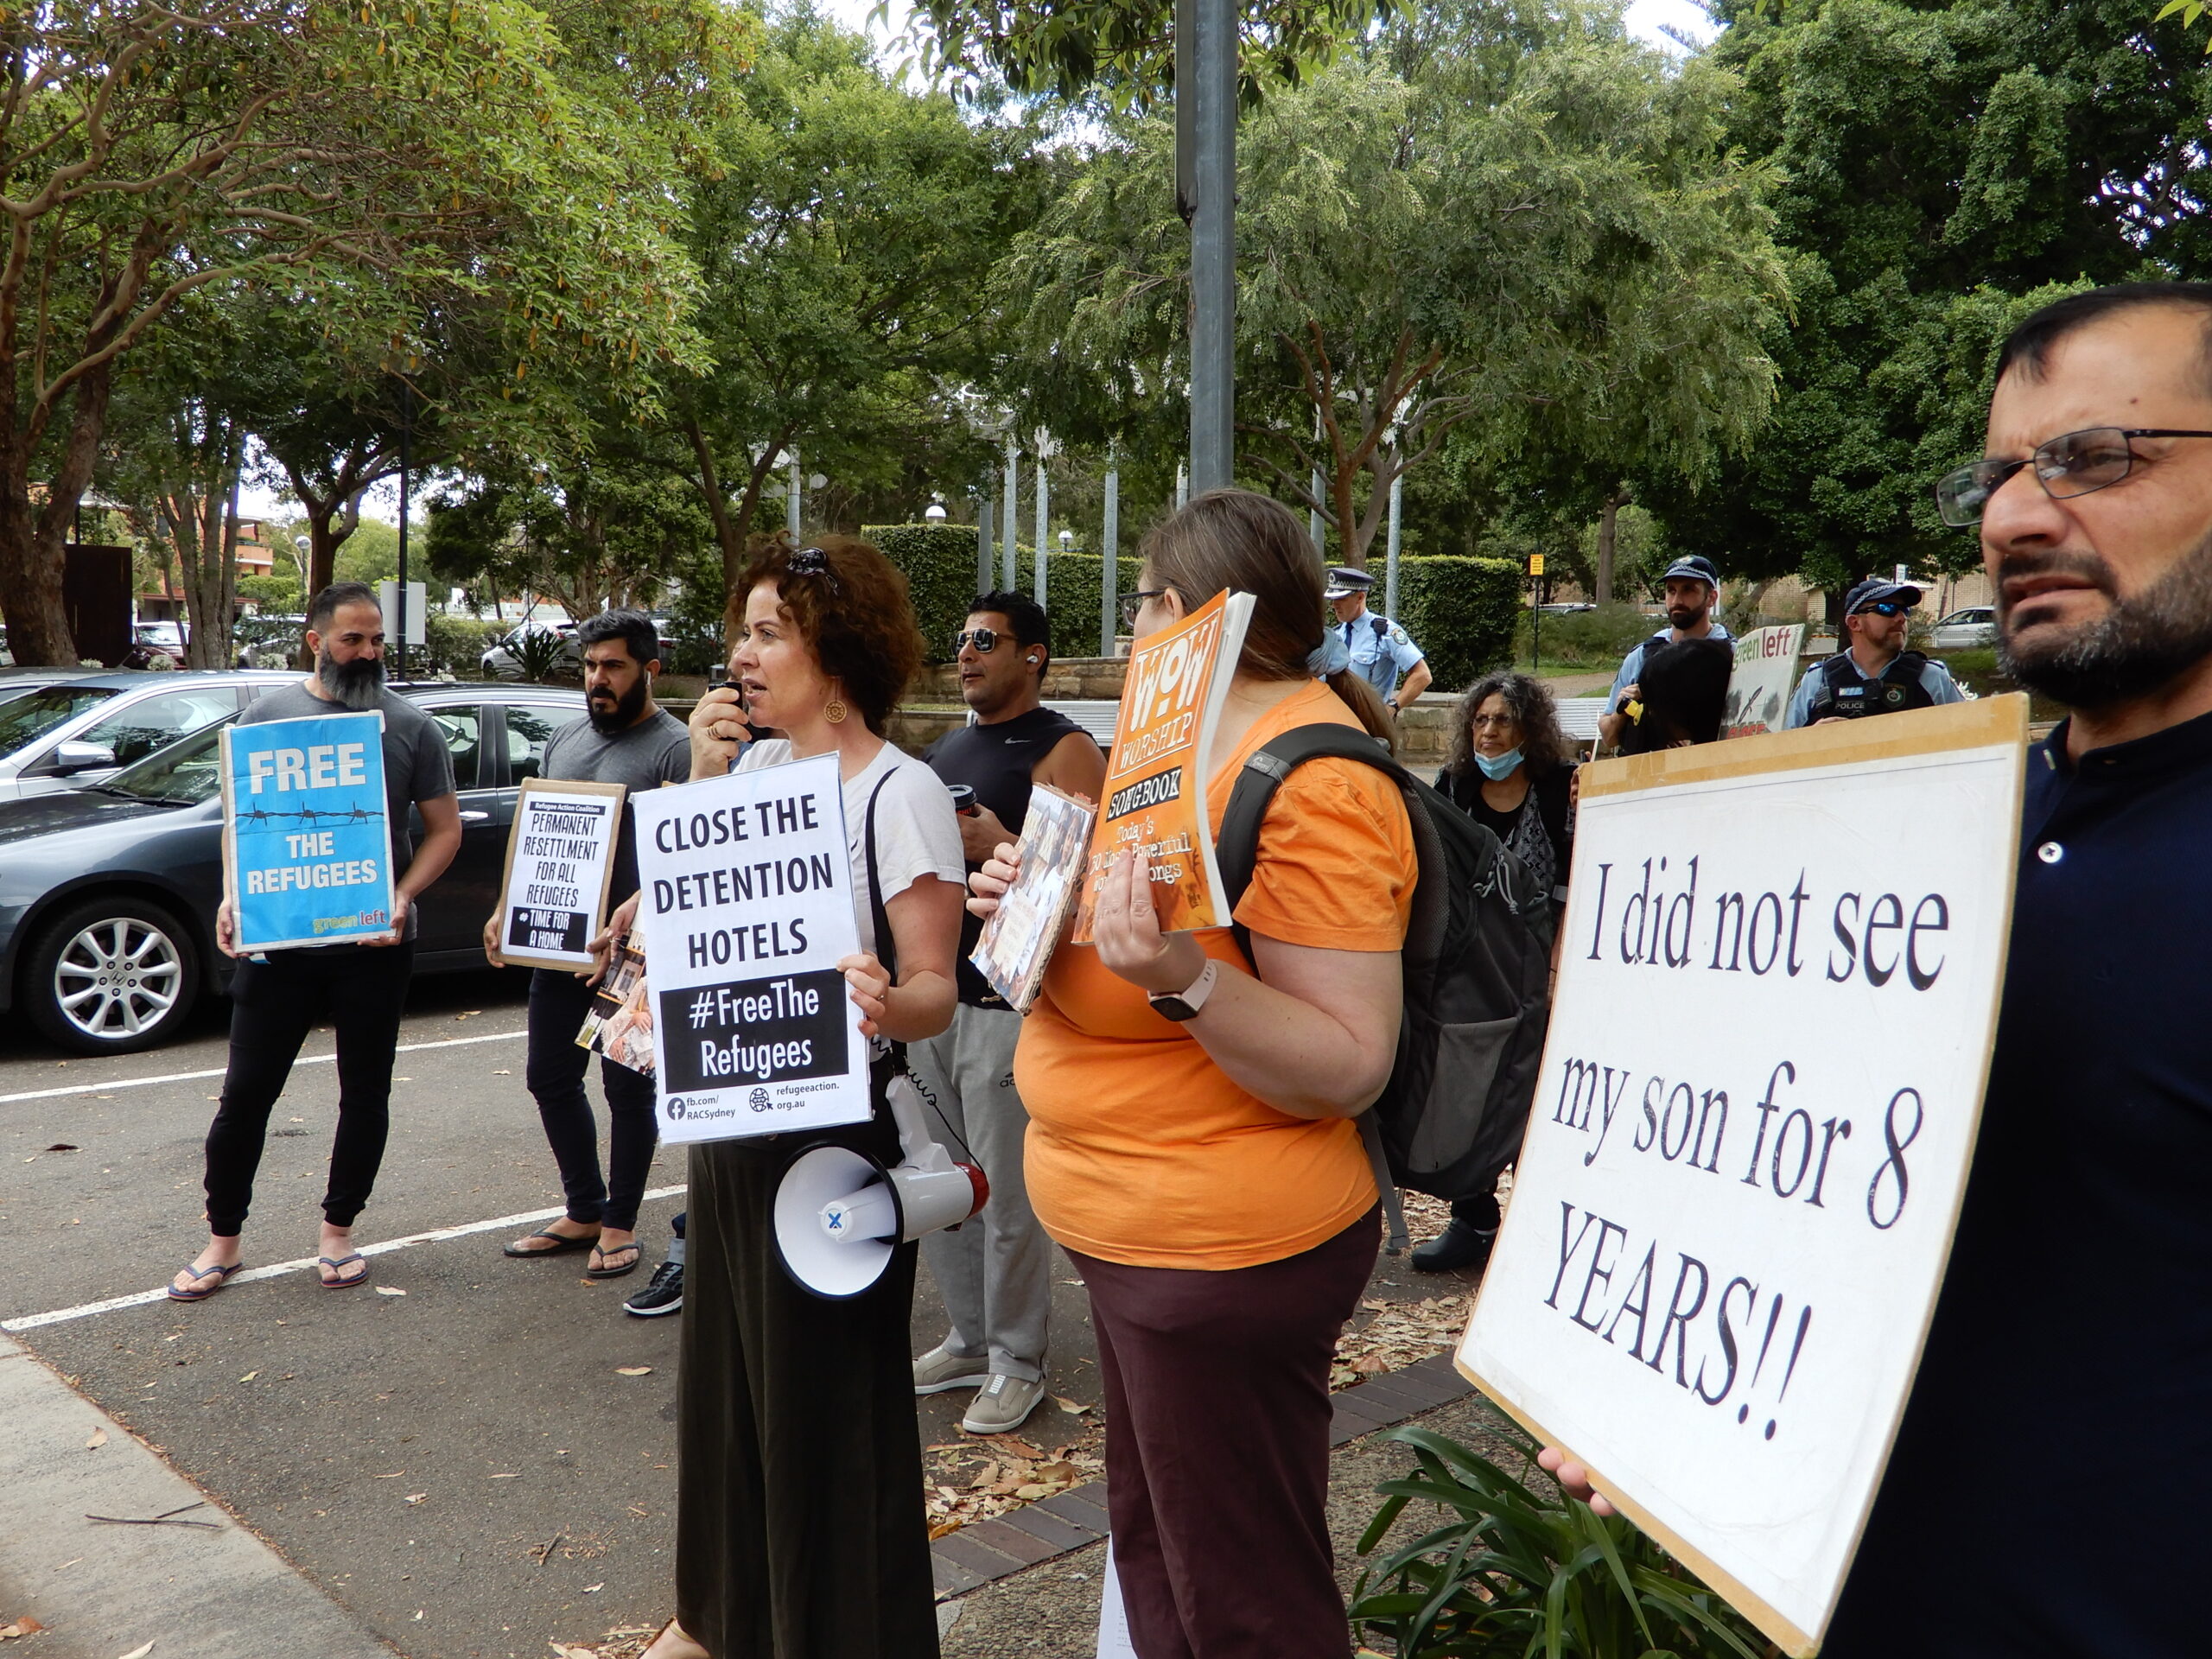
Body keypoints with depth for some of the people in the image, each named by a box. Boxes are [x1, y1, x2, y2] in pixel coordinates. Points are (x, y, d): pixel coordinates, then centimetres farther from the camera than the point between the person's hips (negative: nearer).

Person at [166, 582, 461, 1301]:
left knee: (365, 1092, 9)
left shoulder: (411, 727, 1)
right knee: (247, 1091, 4)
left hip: (374, 944, 0)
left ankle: (338, 1232, 25)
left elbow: (444, 829, 2)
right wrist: (233, 897, -6)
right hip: (277, 937, 0)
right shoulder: (267, 713, 4)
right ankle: (222, 1241, 18)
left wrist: (403, 897, -14)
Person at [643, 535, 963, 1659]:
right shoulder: (754, 767, 6)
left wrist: (889, 1004, -39)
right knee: (727, 1372, 20)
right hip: (725, 1118, 7)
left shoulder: (902, 794, -15)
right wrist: (701, 777, -3)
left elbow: (933, 989, -16)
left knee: (826, 1397, 5)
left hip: (833, 1133, -7)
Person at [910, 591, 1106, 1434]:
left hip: (1010, 1001, -8)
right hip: (934, 992, 8)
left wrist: (1001, 848, -26)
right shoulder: (945, 751, 17)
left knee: (1008, 1195, -1)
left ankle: (1016, 1360, 14)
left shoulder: (1064, 750, -8)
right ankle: (968, 1337, 28)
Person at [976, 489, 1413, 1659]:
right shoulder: (1200, 743, 10)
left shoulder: (1313, 785, -21)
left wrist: (1182, 980, -37)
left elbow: (1348, 1068, -25)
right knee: (1154, 1553, 25)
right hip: (1135, 1236, 10)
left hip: (1220, 1254, -10)